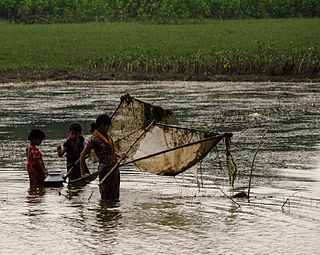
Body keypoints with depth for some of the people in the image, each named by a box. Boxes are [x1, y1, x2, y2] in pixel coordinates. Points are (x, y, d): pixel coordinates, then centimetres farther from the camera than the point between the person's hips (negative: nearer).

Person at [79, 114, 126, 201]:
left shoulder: (107, 136, 12)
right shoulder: (94, 139, -12)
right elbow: (82, 156, -11)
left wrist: (118, 155, 7)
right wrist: (83, 174, -13)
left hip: (114, 168, 8)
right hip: (105, 170, -8)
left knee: (115, 197, 10)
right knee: (107, 198, -7)